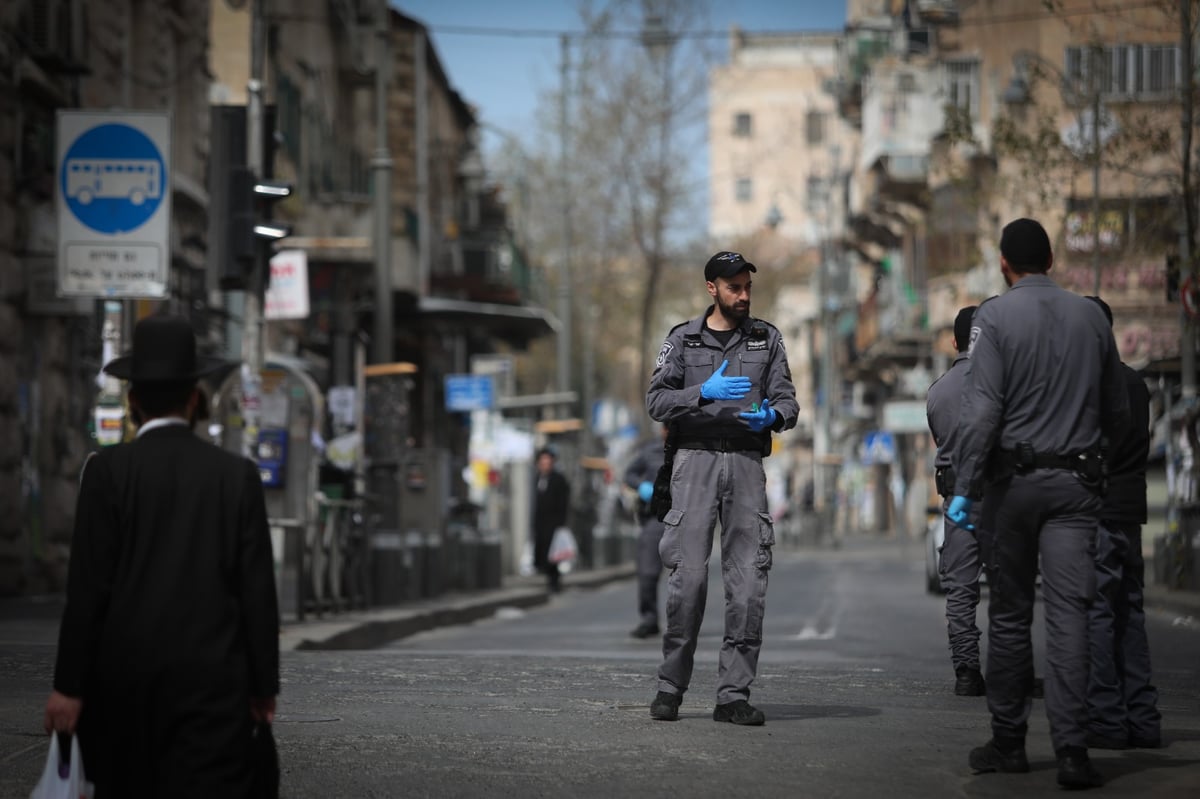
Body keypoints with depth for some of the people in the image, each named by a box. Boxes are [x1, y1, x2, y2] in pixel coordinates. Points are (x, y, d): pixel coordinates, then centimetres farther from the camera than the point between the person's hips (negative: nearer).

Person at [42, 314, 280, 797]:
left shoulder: (107, 470, -2)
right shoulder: (237, 475, 2)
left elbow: (87, 586, -6)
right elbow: (258, 591, 2)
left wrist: (69, 685, -2)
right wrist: (264, 687, 9)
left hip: (125, 674, 0)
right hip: (214, 677, 0)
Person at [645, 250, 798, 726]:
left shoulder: (766, 339, 12)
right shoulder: (682, 339, 8)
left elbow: (786, 398, 7)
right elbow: (657, 401, 0)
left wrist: (772, 415, -16)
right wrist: (704, 393, -16)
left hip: (746, 461, 2)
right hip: (696, 459, -2)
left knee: (749, 579, -5)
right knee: (688, 575, -9)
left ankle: (734, 693, -2)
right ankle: (671, 686, 4)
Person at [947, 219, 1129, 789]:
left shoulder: (994, 318, -5)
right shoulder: (1090, 316, 6)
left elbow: (981, 410, -14)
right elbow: (1117, 414, 13)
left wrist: (963, 489, -11)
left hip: (1014, 479, -2)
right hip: (1075, 482, 2)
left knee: (1009, 614, 9)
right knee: (1068, 613, -5)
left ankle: (1008, 742, 15)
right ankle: (1071, 748, -14)